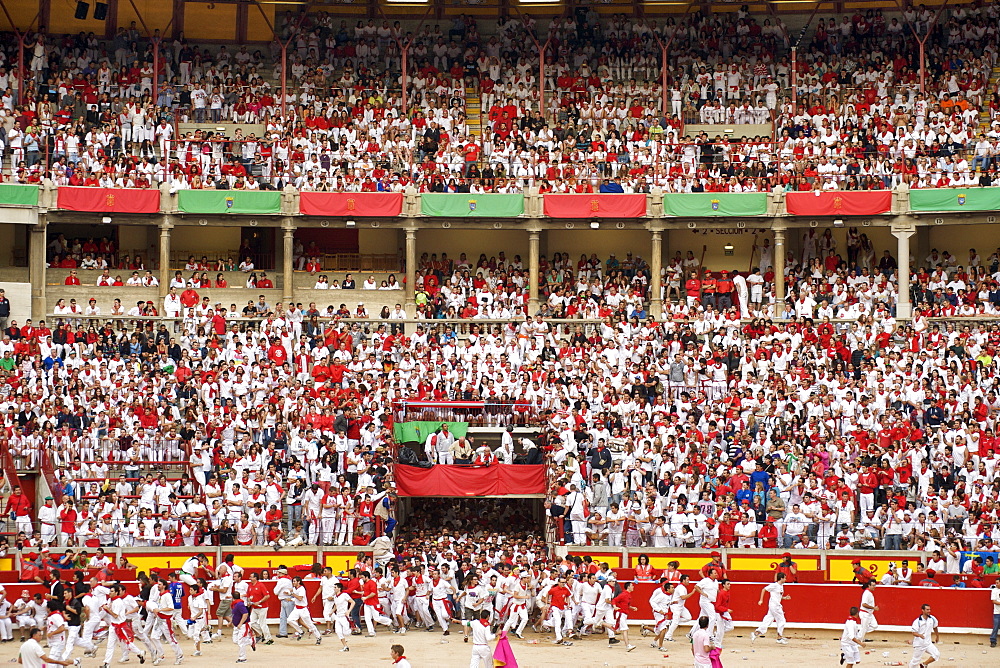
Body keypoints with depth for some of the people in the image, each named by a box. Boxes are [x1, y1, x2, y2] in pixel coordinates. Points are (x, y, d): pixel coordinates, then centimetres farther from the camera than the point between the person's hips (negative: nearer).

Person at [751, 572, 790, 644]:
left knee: (768, 621, 6)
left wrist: (785, 598, 7)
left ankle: (756, 633, 7)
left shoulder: (781, 586, 14)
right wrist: (761, 600, -12)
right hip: (774, 605, -8)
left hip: (777, 605, 8)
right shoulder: (774, 585, -12)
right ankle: (780, 638, 5)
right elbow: (764, 589, -10)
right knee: (781, 620, -3)